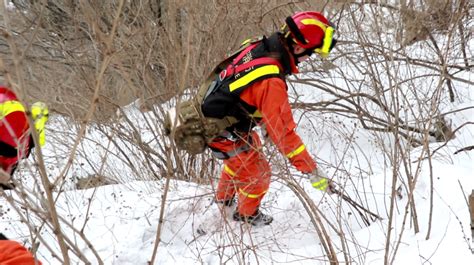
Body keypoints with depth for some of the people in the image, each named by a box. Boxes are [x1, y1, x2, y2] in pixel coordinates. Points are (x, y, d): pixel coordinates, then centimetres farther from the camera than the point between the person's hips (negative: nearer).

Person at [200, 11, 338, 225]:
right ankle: (247, 215, 40)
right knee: (258, 174, 12)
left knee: (244, 156, 34)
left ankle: (223, 199, 58)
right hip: (225, 135, -9)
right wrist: (313, 171, -31)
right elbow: (283, 132, -36)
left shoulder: (257, 47, -12)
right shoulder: (271, 82, -37)